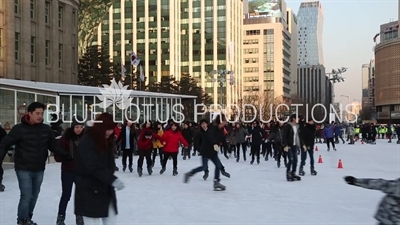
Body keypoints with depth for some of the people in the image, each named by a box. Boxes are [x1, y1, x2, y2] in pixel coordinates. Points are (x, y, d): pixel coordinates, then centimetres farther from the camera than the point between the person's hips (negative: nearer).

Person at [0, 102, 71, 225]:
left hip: (39, 169, 4)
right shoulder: (19, 129, -12)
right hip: (24, 169, -4)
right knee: (26, 196, -8)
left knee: (34, 196, 14)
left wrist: (66, 155, -6)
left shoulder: (46, 129, -1)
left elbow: (53, 146, 6)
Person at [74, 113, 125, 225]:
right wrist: (112, 180, -33)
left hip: (106, 189, 7)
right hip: (89, 190, -7)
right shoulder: (86, 141, -17)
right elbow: (94, 167, -27)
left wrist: (111, 179, -4)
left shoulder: (108, 141, 8)